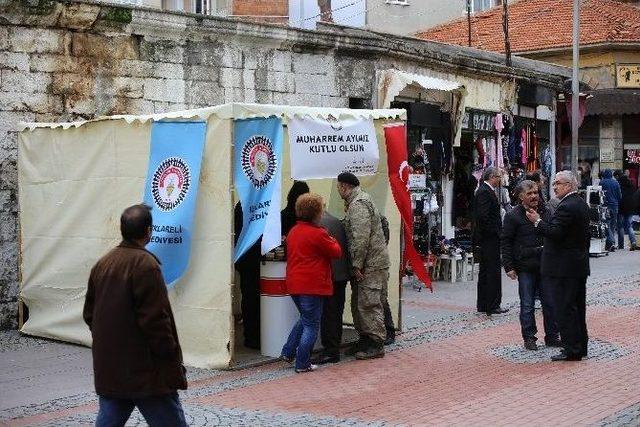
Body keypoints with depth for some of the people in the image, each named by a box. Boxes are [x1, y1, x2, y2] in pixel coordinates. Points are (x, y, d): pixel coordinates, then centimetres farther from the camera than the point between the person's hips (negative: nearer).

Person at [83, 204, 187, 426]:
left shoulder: (102, 264, 10)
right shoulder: (146, 264, -15)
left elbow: (89, 313, 16)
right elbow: (155, 319, -19)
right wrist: (172, 359, -12)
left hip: (107, 371, 8)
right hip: (146, 372, -8)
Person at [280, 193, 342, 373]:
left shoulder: (293, 231, 10)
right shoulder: (317, 234, -16)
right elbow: (336, 252, -8)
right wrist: (332, 240, 12)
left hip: (294, 283, 8)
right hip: (312, 285, -8)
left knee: (305, 319, 25)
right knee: (311, 325, 2)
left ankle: (288, 352, 22)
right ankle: (303, 364, 4)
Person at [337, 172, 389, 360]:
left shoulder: (358, 204, -16)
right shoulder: (358, 201, 19)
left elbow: (361, 238, -23)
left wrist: (357, 265, -20)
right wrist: (356, 265, 18)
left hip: (371, 265, -10)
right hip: (366, 264, 10)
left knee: (369, 304, -7)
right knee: (359, 303, 15)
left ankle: (376, 344, -3)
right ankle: (365, 339, 23)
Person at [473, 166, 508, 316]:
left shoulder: (486, 190, 16)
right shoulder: (485, 192, -15)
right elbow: (483, 216, -23)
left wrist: (497, 231, 14)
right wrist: (494, 232, -16)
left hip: (486, 238, 11)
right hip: (490, 238, -11)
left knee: (485, 272, 13)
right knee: (493, 272, -7)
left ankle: (483, 305, 19)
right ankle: (492, 306, -5)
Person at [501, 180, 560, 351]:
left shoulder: (545, 212, 8)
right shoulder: (513, 216, -6)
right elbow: (505, 242, -5)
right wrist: (509, 267, -9)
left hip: (546, 265, 4)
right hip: (525, 268, -4)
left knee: (550, 303, 7)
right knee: (527, 305, 3)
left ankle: (551, 336, 18)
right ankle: (529, 338, 13)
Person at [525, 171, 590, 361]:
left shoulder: (566, 207, -19)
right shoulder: (582, 204, 13)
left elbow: (555, 233, -25)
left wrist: (537, 221, -14)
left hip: (564, 268, -10)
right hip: (580, 265, 10)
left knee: (565, 309, -5)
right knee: (578, 307, 16)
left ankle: (572, 350, -3)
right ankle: (581, 346, 23)